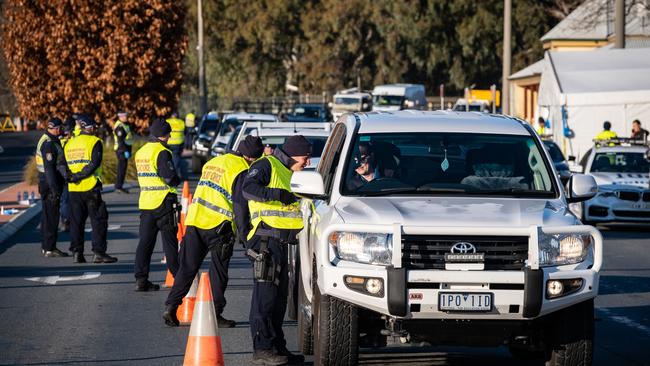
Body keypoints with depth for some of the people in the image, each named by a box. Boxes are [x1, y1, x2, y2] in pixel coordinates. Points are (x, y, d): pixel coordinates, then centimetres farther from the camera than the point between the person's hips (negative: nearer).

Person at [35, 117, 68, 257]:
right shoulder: (48, 144, -18)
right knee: (51, 215, -7)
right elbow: (49, 168, -23)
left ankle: (46, 246, 22)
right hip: (50, 184, -11)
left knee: (48, 215, 15)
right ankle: (49, 248, -5)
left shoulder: (50, 141, 15)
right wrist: (54, 189, -24)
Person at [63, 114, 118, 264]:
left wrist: (71, 177, 2)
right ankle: (99, 252, -3)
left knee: (76, 222, 10)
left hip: (74, 189, 5)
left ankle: (77, 253, 8)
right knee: (99, 220, 1)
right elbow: (94, 163, -17)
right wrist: (79, 176, -14)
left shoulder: (69, 143, 12)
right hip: (91, 188, -5)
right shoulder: (94, 141, -6)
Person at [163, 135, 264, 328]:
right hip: (218, 226, -6)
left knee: (187, 267, 8)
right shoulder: (241, 171, -7)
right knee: (218, 271, 5)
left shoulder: (213, 162, 19)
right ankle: (215, 314, 6)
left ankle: (171, 307, 1)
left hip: (194, 221, 6)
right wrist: (244, 235, -8)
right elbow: (240, 206, -11)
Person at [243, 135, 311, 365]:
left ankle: (277, 347, 18)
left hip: (280, 242, 10)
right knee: (265, 295, -11)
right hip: (267, 240, -10)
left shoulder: (287, 173, 24)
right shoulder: (266, 165, -5)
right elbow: (248, 189, -22)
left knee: (279, 296, 12)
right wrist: (280, 195, -25)